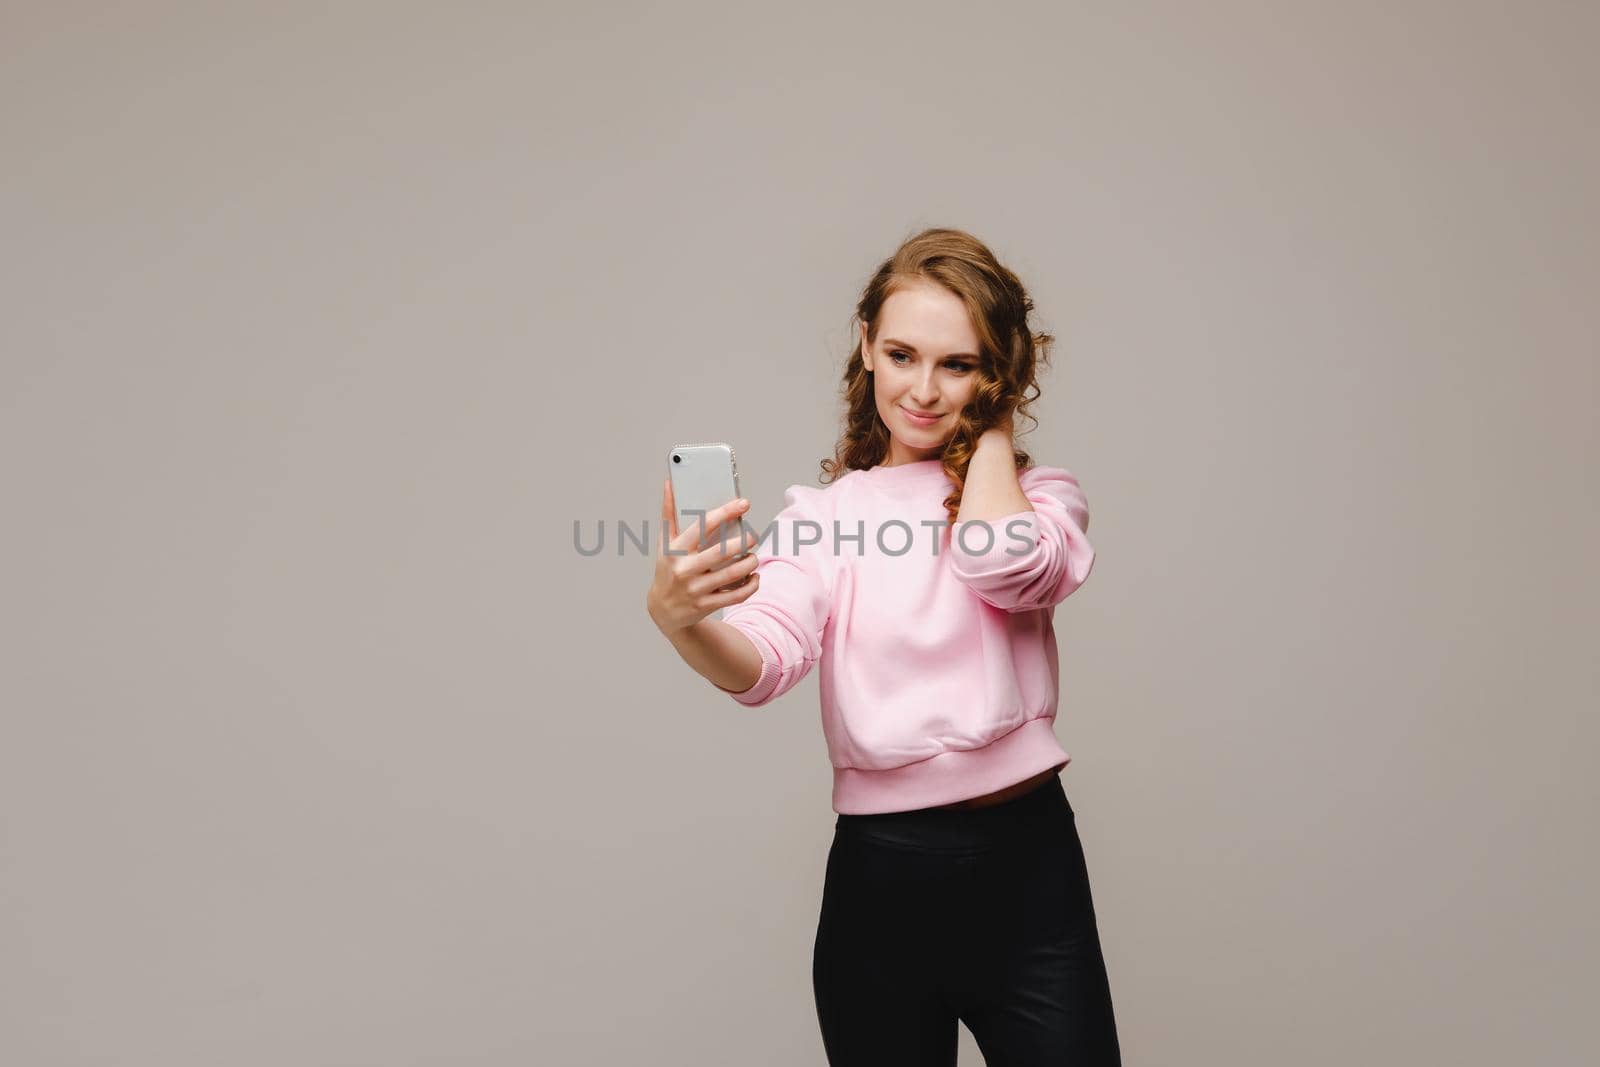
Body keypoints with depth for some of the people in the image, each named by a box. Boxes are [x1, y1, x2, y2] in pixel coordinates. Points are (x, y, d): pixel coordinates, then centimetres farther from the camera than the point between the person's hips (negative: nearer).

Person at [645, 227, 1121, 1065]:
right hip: (881, 873, 0)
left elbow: (1005, 566, -20)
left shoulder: (1039, 495, 4)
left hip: (1026, 862, 0)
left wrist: (992, 425, -3)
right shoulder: (821, 513, 2)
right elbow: (765, 660, -16)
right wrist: (681, 619, -37)